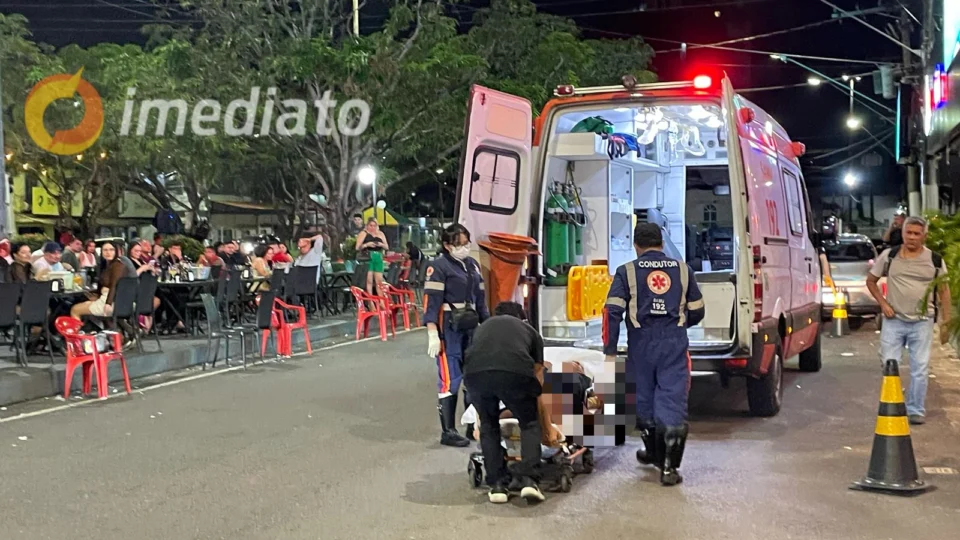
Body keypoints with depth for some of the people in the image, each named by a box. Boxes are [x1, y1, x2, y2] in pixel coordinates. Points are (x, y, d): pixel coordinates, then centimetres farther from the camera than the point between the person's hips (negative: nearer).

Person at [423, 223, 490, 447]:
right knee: (449, 379, -7)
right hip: (448, 328, -8)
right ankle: (447, 432, -2)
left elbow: (480, 298, 20)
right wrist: (432, 335, -20)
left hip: (471, 328, 8)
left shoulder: (473, 265, 15)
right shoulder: (439, 267, -8)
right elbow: (431, 301, -14)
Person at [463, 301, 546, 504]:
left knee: (489, 426, 26)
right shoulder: (529, 330, 36)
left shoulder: (483, 327, 41)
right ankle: (529, 480, 6)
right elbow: (538, 378, 38)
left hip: (475, 372, 2)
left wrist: (479, 422, 60)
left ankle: (497, 485, 20)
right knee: (530, 424, 22)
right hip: (515, 372, -1)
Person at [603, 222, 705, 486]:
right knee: (672, 400, -1)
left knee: (643, 398, 17)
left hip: (642, 343, -1)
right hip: (675, 343, 1)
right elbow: (697, 311, 14)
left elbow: (613, 312, -7)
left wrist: (610, 351, -5)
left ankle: (654, 452, 34)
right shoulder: (682, 269, 10)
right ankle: (668, 466, -8)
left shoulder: (627, 272, 2)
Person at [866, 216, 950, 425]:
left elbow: (944, 291, 6)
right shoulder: (889, 256, 0)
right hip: (893, 320, 0)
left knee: (920, 369, 4)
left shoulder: (935, 260, 0)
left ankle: (916, 410, 15)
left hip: (922, 322, 0)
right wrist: (883, 303, -2)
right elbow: (871, 281, 11)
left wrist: (945, 322, 3)